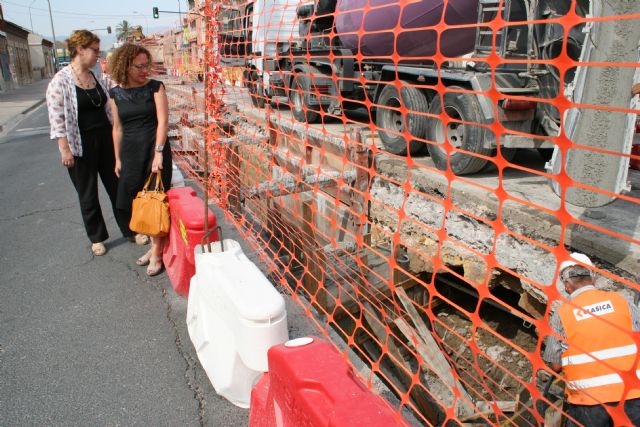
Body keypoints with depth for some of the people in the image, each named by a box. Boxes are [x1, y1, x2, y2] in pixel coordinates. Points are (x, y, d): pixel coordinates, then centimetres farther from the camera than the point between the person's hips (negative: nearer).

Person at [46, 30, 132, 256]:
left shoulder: (96, 78, 7)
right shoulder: (60, 81, -11)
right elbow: (57, 119, -13)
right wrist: (65, 149, -16)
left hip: (105, 139, 5)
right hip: (81, 146, -5)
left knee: (117, 186, 11)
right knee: (88, 195, 8)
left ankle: (130, 229, 24)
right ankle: (97, 237, 24)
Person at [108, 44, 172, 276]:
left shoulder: (155, 87, -5)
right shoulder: (116, 93, 5)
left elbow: (163, 121, -11)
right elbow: (118, 128, 10)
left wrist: (158, 152, -20)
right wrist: (118, 159, 12)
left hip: (154, 150, -4)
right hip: (131, 153, 4)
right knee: (135, 203, 6)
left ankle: (157, 253, 11)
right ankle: (154, 244, 24)